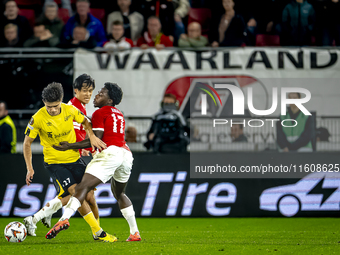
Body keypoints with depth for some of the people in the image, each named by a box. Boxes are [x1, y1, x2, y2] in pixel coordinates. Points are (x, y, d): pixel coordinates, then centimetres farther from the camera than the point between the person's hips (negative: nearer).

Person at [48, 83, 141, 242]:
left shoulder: (100, 113, 2)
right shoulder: (119, 114, 26)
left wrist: (70, 146, -4)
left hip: (110, 152, -8)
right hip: (126, 154, 8)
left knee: (83, 187, -16)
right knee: (119, 193, 26)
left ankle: (64, 219, -37)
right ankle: (135, 232, 19)